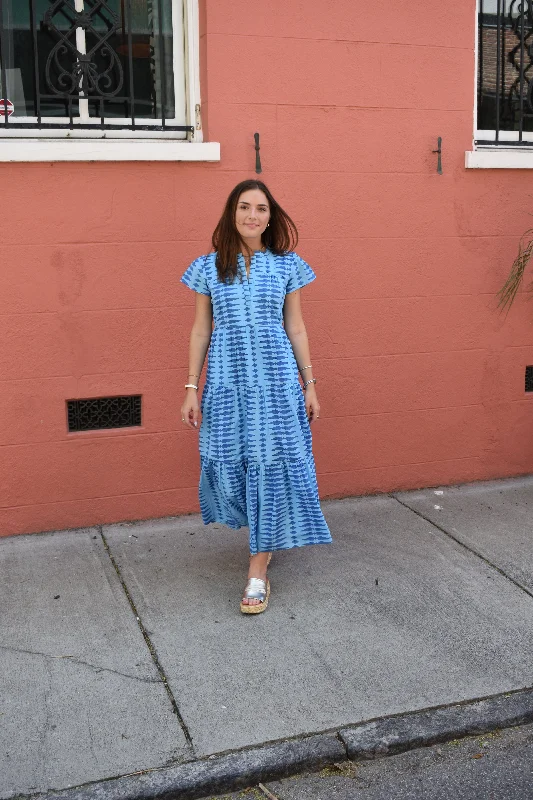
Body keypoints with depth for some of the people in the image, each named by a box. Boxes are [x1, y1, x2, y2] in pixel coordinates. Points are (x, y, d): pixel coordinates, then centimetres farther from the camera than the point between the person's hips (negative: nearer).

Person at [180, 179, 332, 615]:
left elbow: (296, 327, 6)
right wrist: (192, 388, 4)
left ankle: (258, 571, 8)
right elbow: (201, 329, 6)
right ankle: (264, 534, 36)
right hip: (226, 379, 1)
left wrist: (310, 384, 5)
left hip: (275, 379, -1)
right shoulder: (209, 266, 4)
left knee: (270, 464, -1)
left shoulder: (287, 265, 3)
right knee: (230, 462, 6)